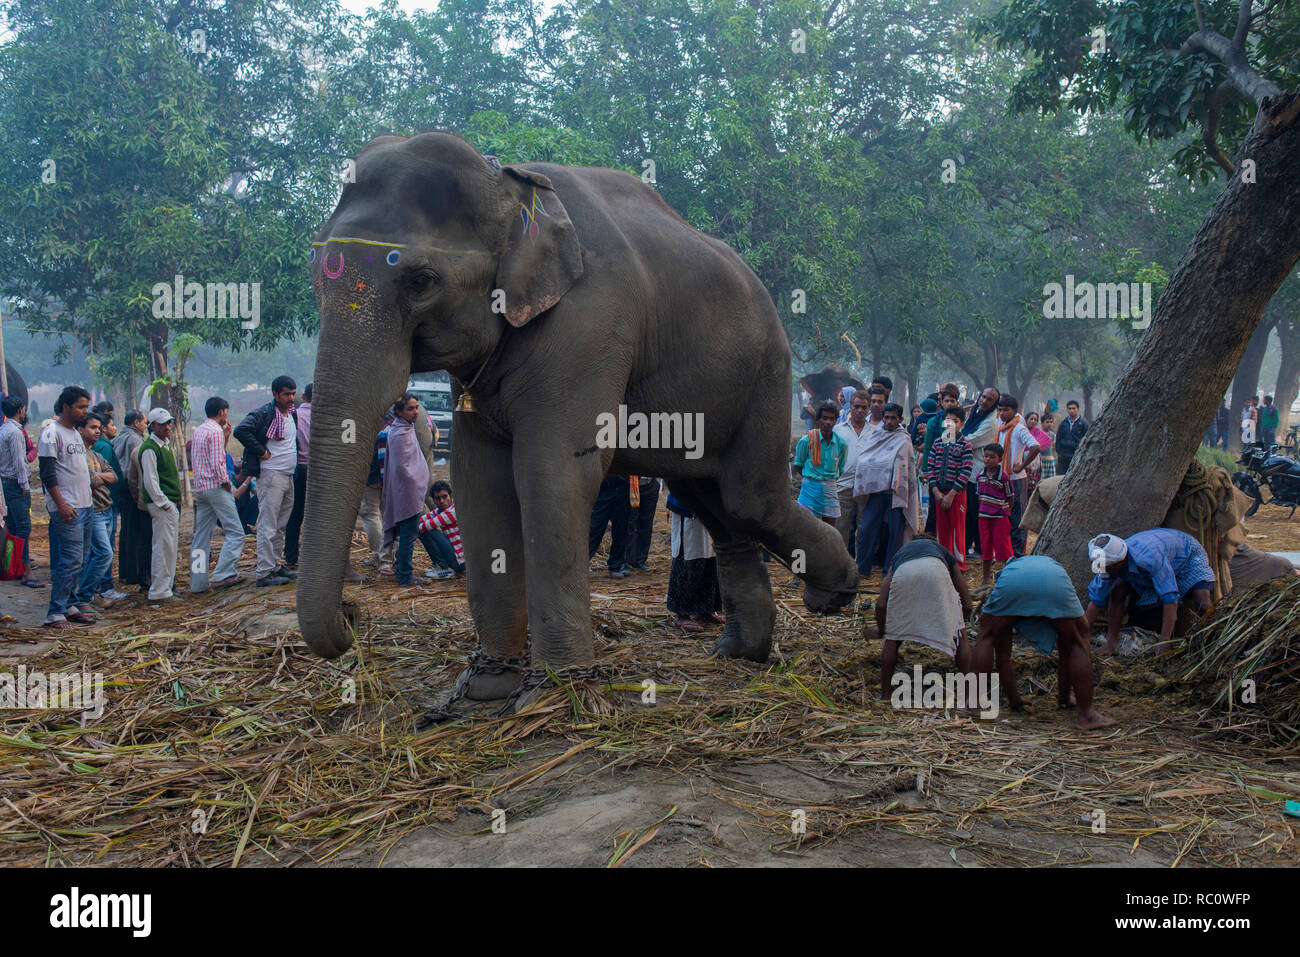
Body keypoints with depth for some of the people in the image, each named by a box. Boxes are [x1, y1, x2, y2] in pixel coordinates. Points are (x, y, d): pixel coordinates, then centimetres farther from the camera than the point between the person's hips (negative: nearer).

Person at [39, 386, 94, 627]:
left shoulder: (75, 433, 18)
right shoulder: (51, 433, -10)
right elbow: (48, 474, -15)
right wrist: (61, 504, -21)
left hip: (84, 506, 9)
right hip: (67, 508, -9)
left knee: (77, 560, 10)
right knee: (72, 559, -13)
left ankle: (69, 606, 15)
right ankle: (55, 613, -9)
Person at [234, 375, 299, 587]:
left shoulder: (293, 414, 14)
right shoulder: (264, 414, -12)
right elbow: (241, 430, -26)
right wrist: (261, 452, -20)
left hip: (288, 476, 9)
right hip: (271, 474, -9)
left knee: (280, 526, 14)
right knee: (268, 526, -7)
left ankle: (275, 566, 23)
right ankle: (264, 573, -6)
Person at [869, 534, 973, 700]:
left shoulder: (901, 552, 42)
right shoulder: (943, 551, 43)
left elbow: (881, 604, 28)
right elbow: (967, 604, 37)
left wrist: (880, 630, 46)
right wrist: (956, 624, 56)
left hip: (903, 574, 1)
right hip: (936, 571, -1)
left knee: (893, 637, 21)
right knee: (959, 636, 16)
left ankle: (884, 694, 23)